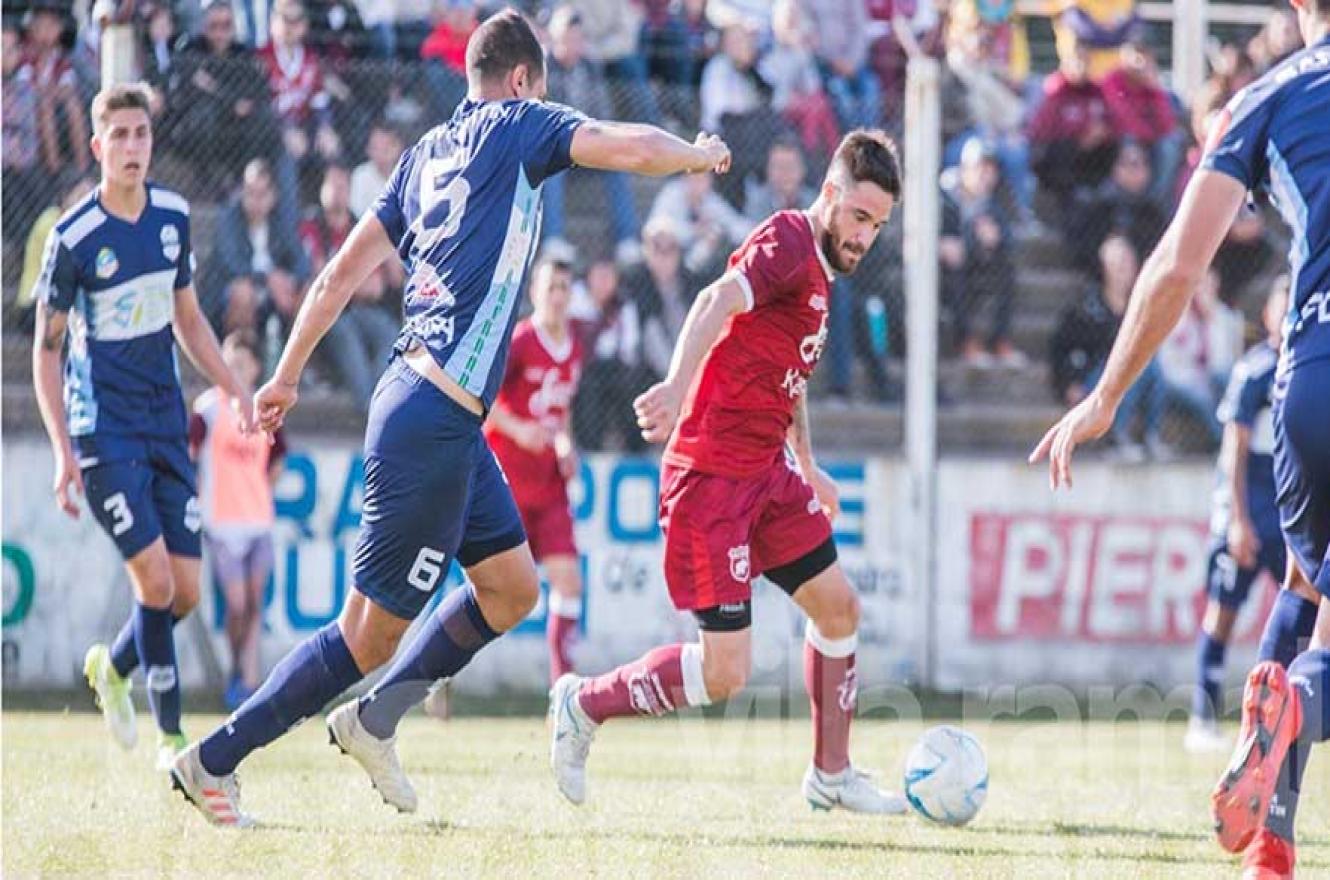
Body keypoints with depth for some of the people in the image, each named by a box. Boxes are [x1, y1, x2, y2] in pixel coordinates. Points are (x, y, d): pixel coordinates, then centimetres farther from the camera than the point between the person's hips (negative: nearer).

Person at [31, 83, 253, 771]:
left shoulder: (172, 216, 4)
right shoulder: (73, 239, -12)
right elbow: (46, 349, -7)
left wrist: (235, 391, 11)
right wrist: (63, 450, -13)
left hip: (165, 424, 6)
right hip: (103, 430, -6)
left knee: (185, 592, 3)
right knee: (155, 579, -15)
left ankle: (113, 668, 32)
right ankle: (170, 736, -4)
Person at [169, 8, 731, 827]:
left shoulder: (426, 152, 14)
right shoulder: (516, 127, -5)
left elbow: (341, 273, 15)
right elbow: (638, 148, -14)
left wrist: (288, 375, 22)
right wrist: (702, 153, 7)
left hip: (448, 419, 9)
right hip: (434, 421, -9)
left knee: (512, 586, 16)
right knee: (369, 635, -3)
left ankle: (375, 720, 18)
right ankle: (214, 760, 1)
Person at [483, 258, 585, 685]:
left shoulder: (574, 345, 10)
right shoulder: (520, 342, -12)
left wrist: (566, 445, 10)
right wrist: (519, 430, -23)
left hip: (549, 484, 6)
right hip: (506, 480, -6)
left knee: (568, 577, -5)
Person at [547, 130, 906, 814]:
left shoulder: (819, 269, 16)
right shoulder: (787, 240, -14)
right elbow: (719, 302, -33)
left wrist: (808, 468, 33)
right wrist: (678, 386, -49)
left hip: (768, 473, 10)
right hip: (711, 475, -10)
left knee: (838, 606, 11)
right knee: (724, 673, -10)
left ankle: (831, 777, 23)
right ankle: (583, 705, 10)